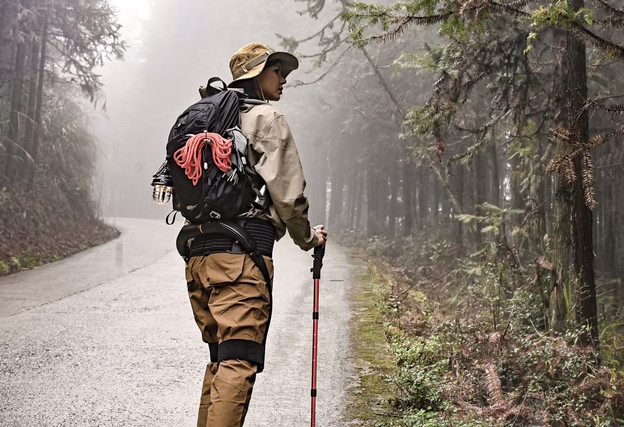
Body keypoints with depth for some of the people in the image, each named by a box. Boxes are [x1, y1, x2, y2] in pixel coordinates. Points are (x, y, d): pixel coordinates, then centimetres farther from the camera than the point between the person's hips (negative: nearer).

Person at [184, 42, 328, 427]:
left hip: (199, 251, 9)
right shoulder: (267, 118, 1)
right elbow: (286, 190, -5)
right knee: (239, 362, -11)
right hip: (243, 251, -8)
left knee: (220, 359, 16)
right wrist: (307, 238, 9)